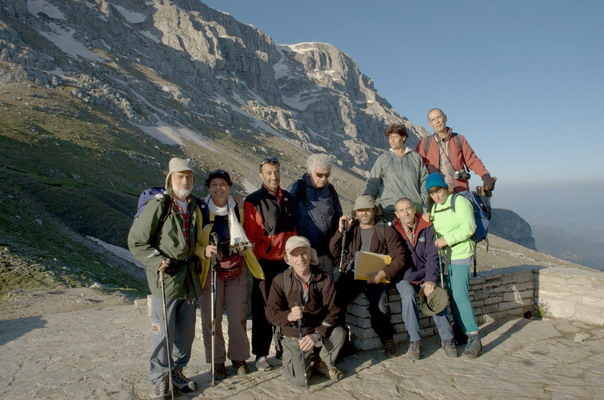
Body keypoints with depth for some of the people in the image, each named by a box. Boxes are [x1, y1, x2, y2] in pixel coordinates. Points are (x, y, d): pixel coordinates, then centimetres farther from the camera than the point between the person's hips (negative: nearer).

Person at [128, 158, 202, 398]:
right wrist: (158, 262, -17)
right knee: (163, 331, 2)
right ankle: (160, 378, 23)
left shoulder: (195, 206, 8)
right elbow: (136, 241, -9)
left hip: (189, 278, 6)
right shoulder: (158, 205, -11)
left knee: (187, 330, 14)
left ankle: (177, 371, 34)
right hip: (166, 278, -6)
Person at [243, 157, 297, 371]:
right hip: (266, 263, -5)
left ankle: (283, 347, 31)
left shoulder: (288, 198, 10)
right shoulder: (254, 201, -7)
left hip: (287, 261, 5)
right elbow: (250, 236, -9)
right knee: (264, 308, 5)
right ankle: (261, 354, 19)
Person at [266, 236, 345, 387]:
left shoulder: (325, 279, -10)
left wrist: (317, 335, -28)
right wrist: (289, 316, -34)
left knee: (339, 333, -30)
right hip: (293, 336, -1)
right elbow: (271, 312, -12)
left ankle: (324, 364, 4)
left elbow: (332, 311, -13)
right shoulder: (280, 281, -10)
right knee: (300, 380, -18)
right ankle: (290, 357, 20)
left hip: (318, 331, 1)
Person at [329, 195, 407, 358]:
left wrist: (383, 274, -15)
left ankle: (387, 340, 0)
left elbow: (400, 257, 0)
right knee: (335, 300, -26)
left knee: (376, 305, -29)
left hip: (376, 276, -2)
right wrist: (340, 230, -1)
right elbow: (335, 253, 10)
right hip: (352, 273, 2)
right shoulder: (350, 229, 18)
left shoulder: (386, 230, 9)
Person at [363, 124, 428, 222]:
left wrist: (428, 202, 4)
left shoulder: (416, 157, 12)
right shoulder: (383, 159, 9)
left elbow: (424, 181, 14)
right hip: (389, 209, -1)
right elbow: (373, 182, 7)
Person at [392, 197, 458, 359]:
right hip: (404, 277, -1)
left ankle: (447, 339, -9)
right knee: (408, 296, -29)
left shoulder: (427, 227, -2)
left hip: (425, 274, 1)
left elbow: (433, 256, -7)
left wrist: (431, 280, -18)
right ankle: (414, 341, -19)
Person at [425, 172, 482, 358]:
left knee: (459, 295, -16)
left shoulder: (459, 201, -7)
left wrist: (446, 240, -17)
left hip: (461, 255, -7)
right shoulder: (435, 208, 16)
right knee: (452, 296, 7)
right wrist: (436, 241, 4)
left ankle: (474, 338, -11)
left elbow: (469, 228, -16)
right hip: (444, 257, 7)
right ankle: (462, 331, 17)